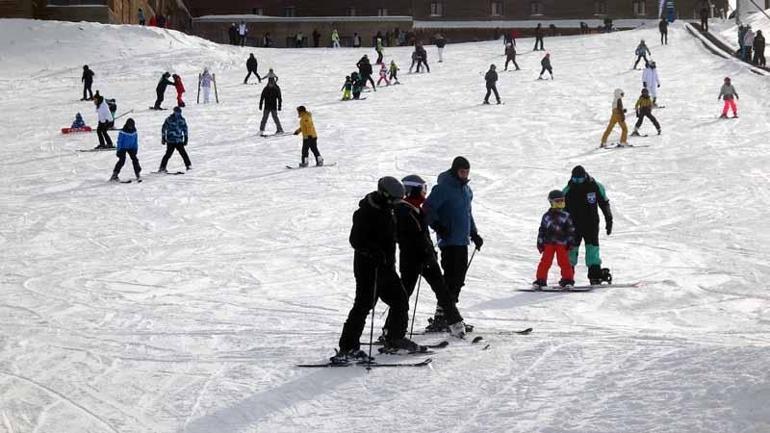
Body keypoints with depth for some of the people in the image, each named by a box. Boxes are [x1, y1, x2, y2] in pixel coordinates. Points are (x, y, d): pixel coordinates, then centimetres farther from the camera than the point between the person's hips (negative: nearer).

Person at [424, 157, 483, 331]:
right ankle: (440, 317, -13)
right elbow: (427, 209, -13)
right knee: (451, 277, -13)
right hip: (449, 241, -9)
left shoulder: (466, 190, 17)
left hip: (462, 241, 9)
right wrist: (438, 226, -23)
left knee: (459, 279, 9)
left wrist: (474, 234, 25)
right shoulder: (444, 188, -10)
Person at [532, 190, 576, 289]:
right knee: (545, 261, -1)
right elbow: (542, 230, 12)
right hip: (548, 243, 1)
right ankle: (540, 280, 5)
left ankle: (568, 279, 3)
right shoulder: (546, 217, 8)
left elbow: (571, 230, 5)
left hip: (562, 243, -1)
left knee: (564, 261, -5)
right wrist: (540, 243, 8)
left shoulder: (566, 216, 4)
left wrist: (570, 242, 0)